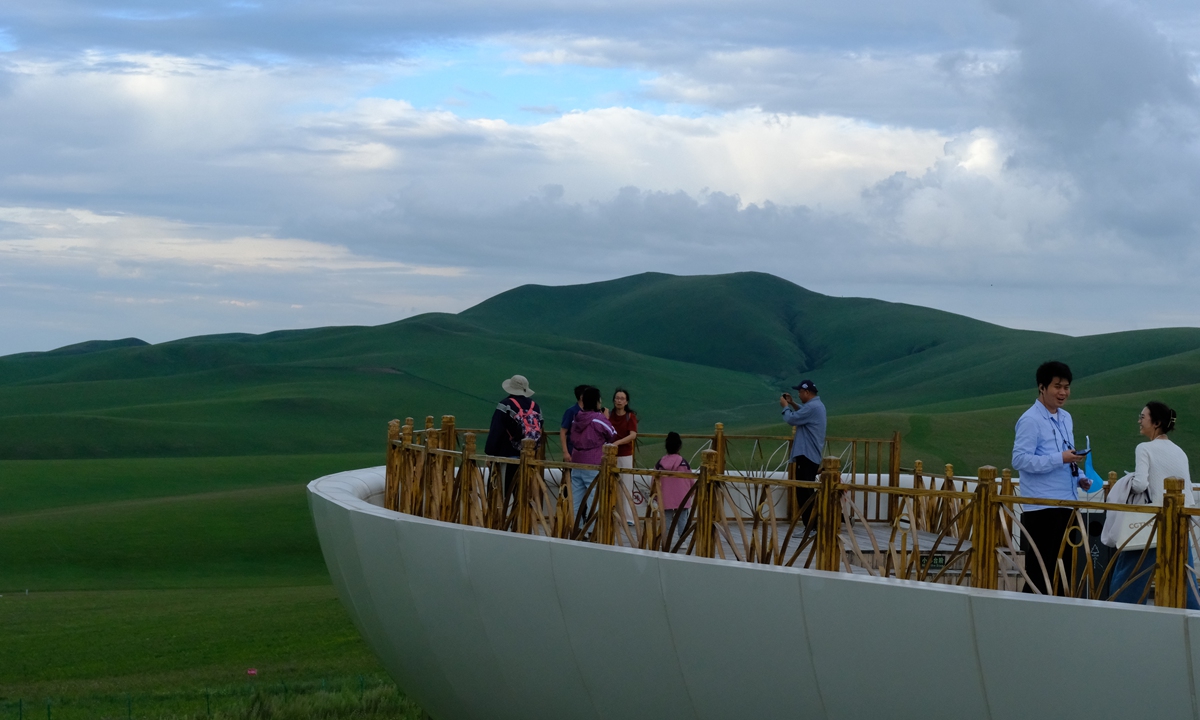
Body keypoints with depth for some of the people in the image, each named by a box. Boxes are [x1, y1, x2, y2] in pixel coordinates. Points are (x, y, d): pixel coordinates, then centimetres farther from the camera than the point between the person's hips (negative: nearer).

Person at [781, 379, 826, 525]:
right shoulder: (817, 405, 15)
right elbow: (803, 414, 34)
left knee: (804, 492, -11)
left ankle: (809, 527, -12)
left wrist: (785, 407, 1)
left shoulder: (812, 407, -19)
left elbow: (791, 419, -17)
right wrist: (792, 404, 22)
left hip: (806, 455, -11)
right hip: (812, 455, 11)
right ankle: (811, 525, 18)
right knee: (807, 492, 14)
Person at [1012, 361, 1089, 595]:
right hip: (1041, 508, -8)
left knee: (1064, 570, 12)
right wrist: (1060, 459, -22)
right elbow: (1019, 460, -18)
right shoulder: (1030, 421, -10)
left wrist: (1079, 478, 6)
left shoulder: (1066, 418, 17)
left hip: (1066, 505, 8)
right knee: (1039, 572, -6)